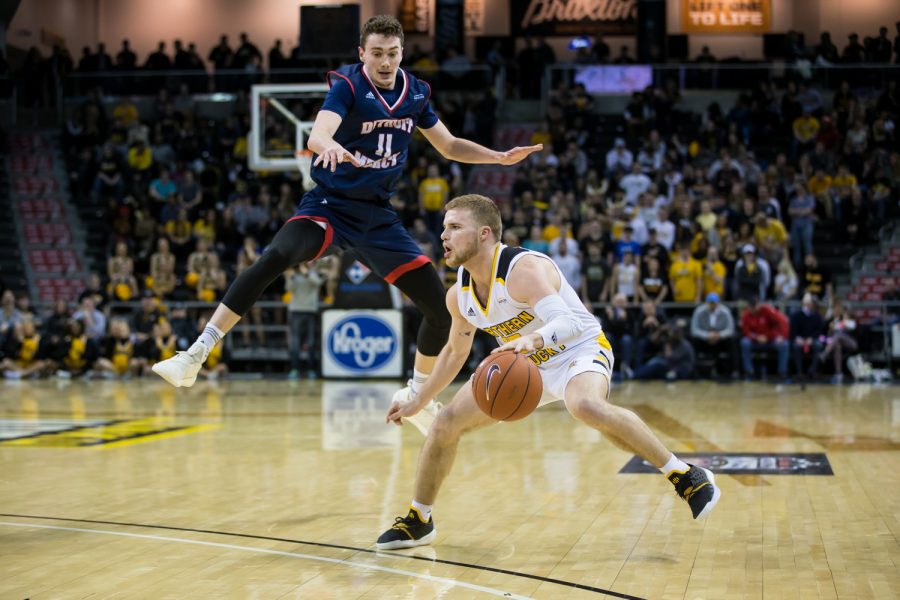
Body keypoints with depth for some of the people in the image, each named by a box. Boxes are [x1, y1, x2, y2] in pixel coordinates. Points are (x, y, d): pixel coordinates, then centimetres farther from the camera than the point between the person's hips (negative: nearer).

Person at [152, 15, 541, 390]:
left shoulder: (415, 92, 4)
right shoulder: (347, 85, -12)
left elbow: (450, 147, 18)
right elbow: (316, 136, -31)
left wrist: (502, 157, 6)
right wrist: (330, 146, -55)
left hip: (378, 215, 5)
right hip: (330, 204, -5)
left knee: (442, 311, -1)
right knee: (276, 256, -34)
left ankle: (417, 393, 26)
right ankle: (194, 357, -33)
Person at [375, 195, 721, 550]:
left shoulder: (523, 269, -29)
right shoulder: (459, 295, -4)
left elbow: (567, 323, -43)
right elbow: (455, 351, 14)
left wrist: (533, 339, -63)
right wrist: (418, 401, 16)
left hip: (580, 350, -8)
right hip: (525, 362, 8)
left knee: (585, 405, -41)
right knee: (446, 423, -2)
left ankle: (684, 475, -29)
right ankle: (417, 522, 18)